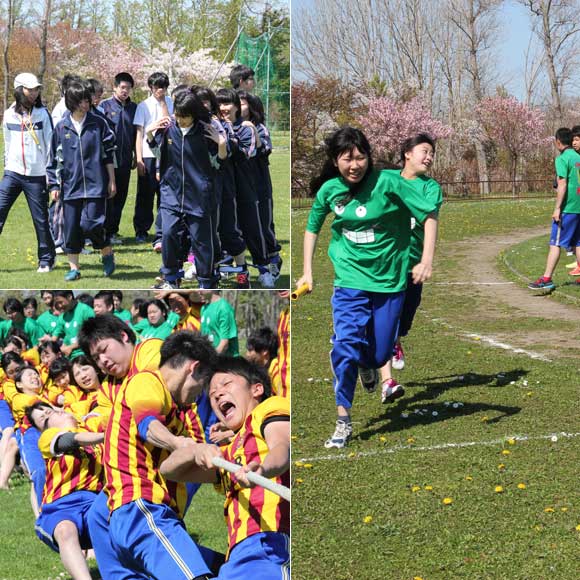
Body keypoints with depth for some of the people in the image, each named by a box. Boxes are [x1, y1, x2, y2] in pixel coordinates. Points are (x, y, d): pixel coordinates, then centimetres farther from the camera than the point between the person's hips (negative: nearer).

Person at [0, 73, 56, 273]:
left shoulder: (42, 114, -2)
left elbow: (50, 145, -2)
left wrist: (51, 174, -6)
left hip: (36, 176, -2)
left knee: (41, 220, 2)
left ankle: (46, 260, 16)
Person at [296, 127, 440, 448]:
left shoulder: (387, 183, -14)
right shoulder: (329, 190, -4)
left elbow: (429, 213, -10)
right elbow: (312, 227, 15)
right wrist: (307, 271, 12)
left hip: (389, 280, -1)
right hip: (350, 280, 1)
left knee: (379, 354, 6)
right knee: (346, 344, -17)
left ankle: (367, 364, 46)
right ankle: (343, 421, -7)